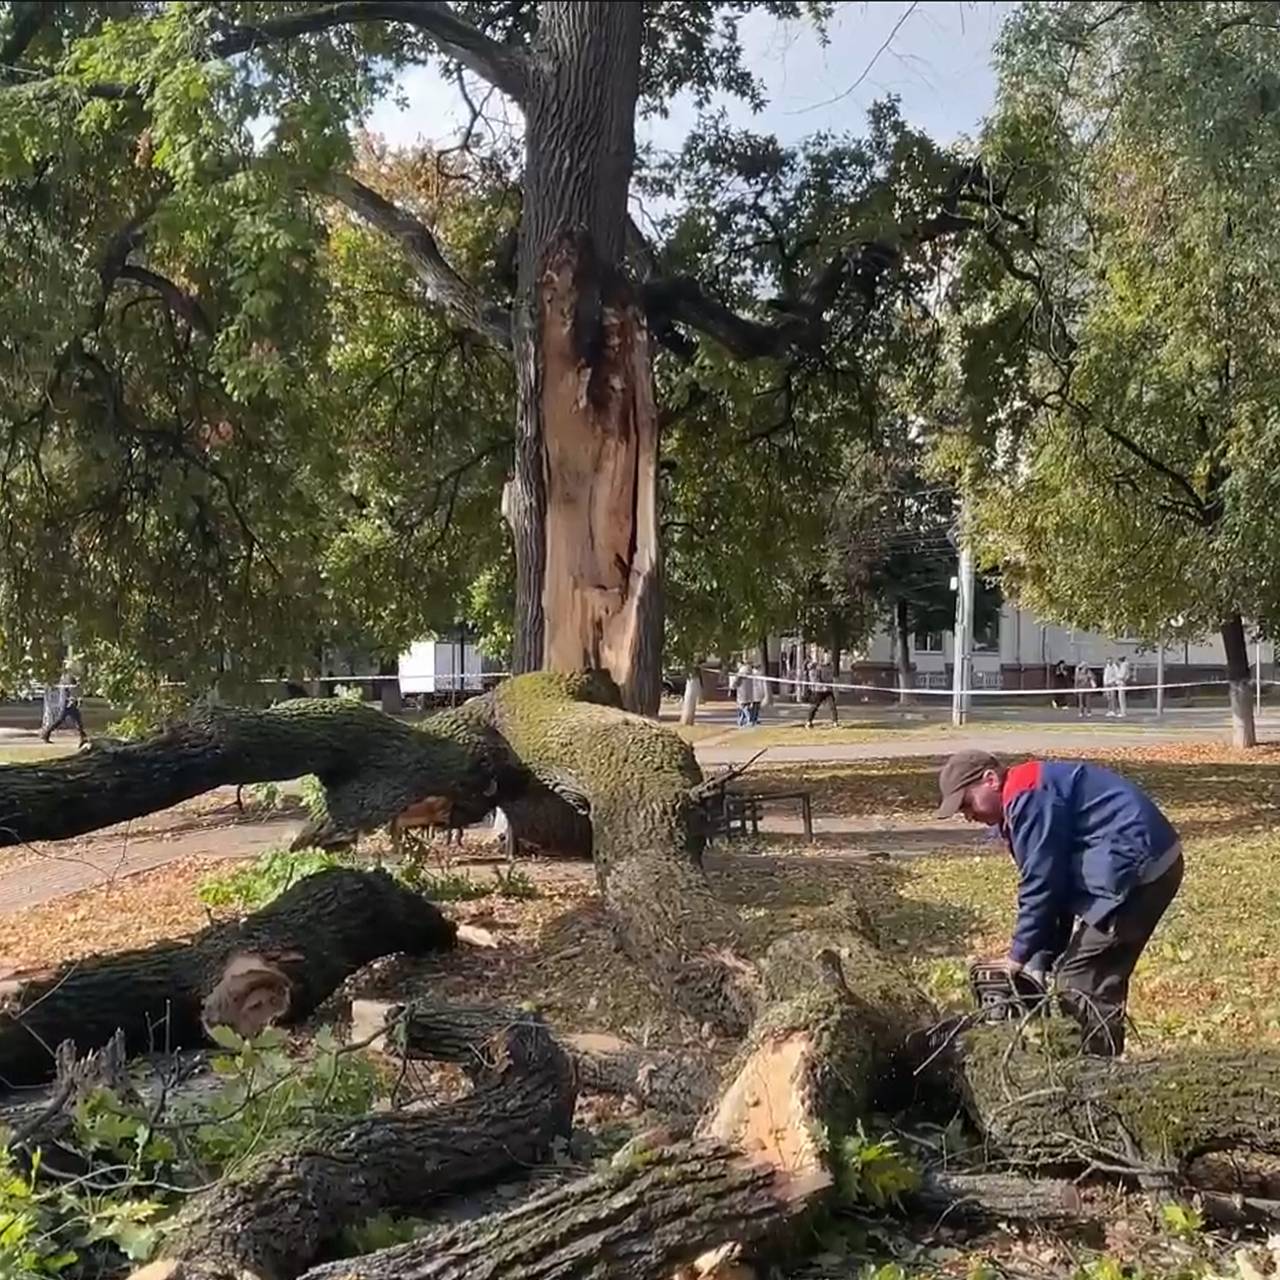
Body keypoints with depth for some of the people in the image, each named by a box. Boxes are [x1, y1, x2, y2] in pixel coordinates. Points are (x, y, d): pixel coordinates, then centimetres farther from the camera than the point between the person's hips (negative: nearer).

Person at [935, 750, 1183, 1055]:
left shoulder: (1027, 796, -13)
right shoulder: (1027, 798, 19)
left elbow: (1041, 884, -15)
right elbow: (1056, 879, 17)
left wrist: (1019, 957, -5)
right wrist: (1040, 960, 11)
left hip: (1133, 868, -11)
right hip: (1146, 865, 11)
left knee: (1079, 982, -6)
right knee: (1100, 978, 15)